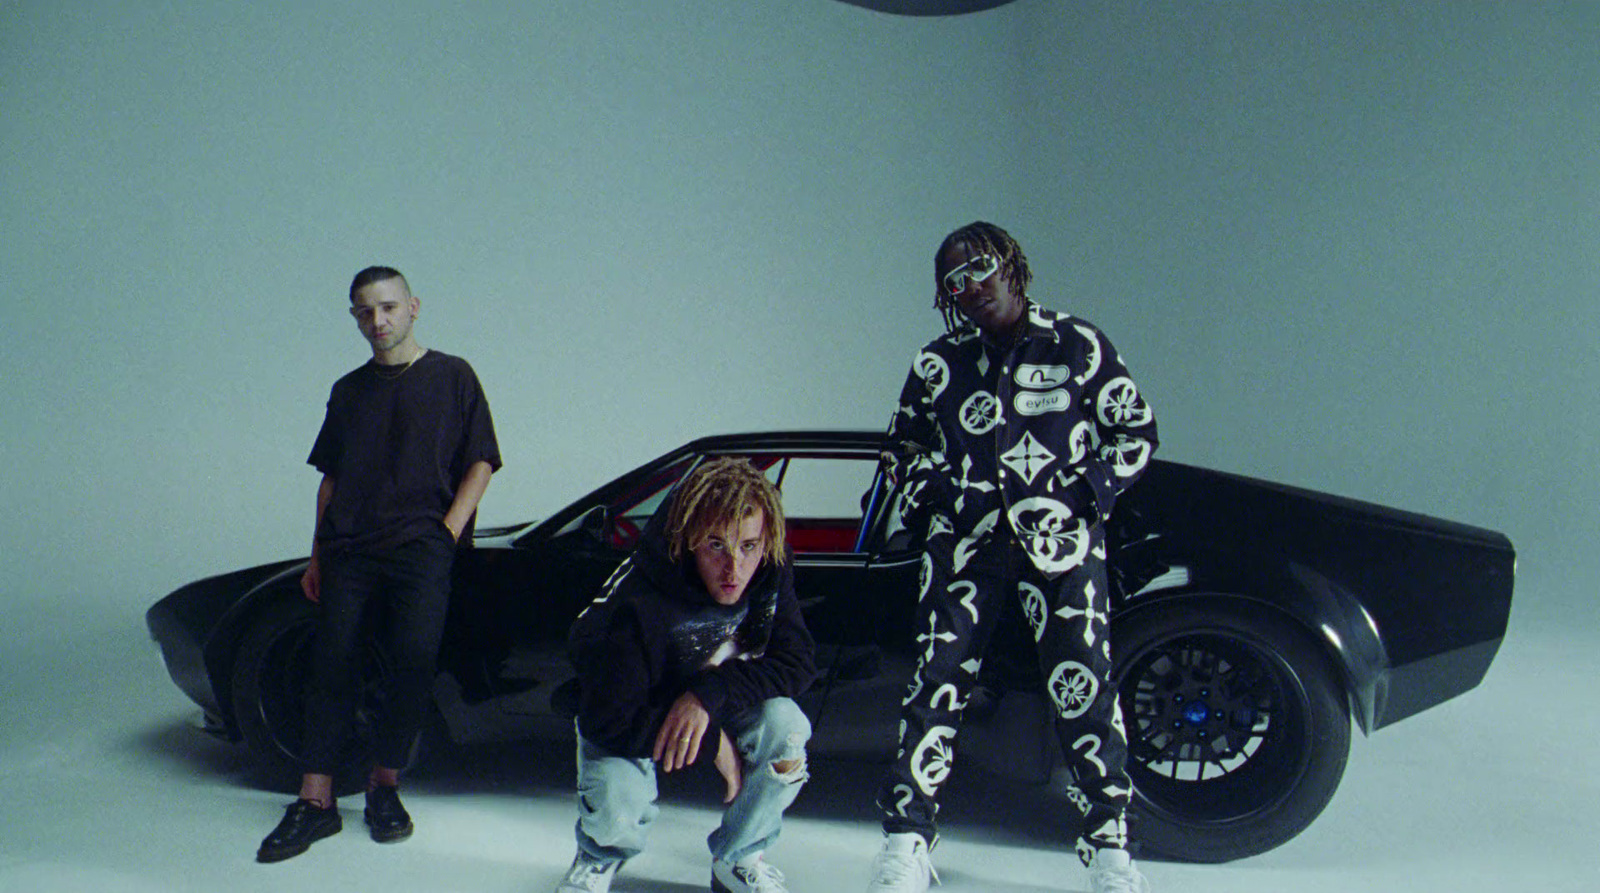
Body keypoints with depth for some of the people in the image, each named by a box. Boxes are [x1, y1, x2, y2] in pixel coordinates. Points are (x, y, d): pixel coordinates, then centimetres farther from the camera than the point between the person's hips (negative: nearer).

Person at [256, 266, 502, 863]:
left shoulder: (451, 376, 9)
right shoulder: (349, 391, 20)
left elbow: (480, 463, 5)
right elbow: (330, 478, 22)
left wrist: (448, 532, -6)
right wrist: (317, 556, 15)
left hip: (421, 546, -3)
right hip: (349, 547, 4)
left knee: (415, 659, -17)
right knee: (331, 664, -5)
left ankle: (384, 785, 1)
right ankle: (316, 802, -1)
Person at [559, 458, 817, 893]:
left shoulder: (770, 574, -21)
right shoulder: (637, 600, -34)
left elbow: (797, 661, -18)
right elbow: (608, 719, -31)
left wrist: (708, 694, -33)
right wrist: (714, 743, -28)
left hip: (715, 708, 4)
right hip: (632, 718, -3)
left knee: (785, 724, -27)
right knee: (618, 803, -33)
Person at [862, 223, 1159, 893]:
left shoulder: (1078, 346, 6)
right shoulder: (936, 364, 12)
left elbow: (1136, 431, 9)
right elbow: (900, 449, 23)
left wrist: (1075, 497, -4)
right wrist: (932, 496, 4)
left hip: (1060, 538, -1)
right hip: (965, 539, 2)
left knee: (1085, 684, -6)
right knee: (938, 677, -7)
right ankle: (907, 839, -1)